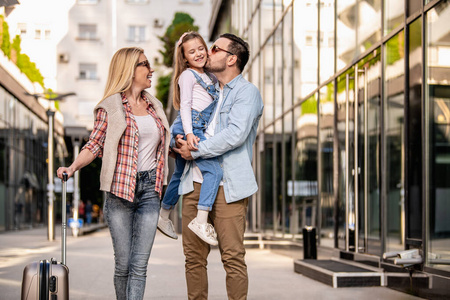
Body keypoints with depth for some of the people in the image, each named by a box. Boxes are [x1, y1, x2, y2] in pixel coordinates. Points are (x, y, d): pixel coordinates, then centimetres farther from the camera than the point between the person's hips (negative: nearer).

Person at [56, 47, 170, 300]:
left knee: (140, 264, -4)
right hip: (121, 189, -4)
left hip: (150, 189, 4)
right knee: (123, 264, 0)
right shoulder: (110, 107, 1)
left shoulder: (155, 106, 16)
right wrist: (73, 167, -19)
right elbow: (95, 146, -4)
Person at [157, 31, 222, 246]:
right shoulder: (187, 75, -2)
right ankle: (201, 221, -24)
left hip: (199, 130, 9)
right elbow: (185, 105, -11)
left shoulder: (209, 77, 22)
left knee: (179, 174, 18)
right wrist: (189, 133, -20)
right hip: (187, 128, -9)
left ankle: (163, 214, 30)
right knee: (214, 171, -19)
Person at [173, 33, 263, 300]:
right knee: (194, 256, 6)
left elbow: (235, 134, -14)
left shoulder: (247, 92, 0)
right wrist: (180, 140, 5)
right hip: (195, 183, 7)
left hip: (227, 186, -6)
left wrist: (195, 151, -9)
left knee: (233, 257, -6)